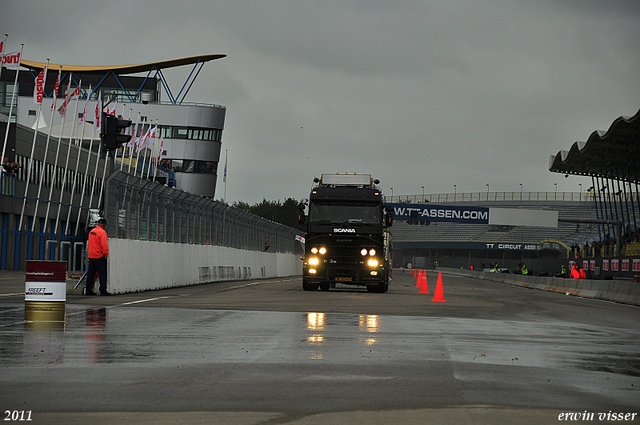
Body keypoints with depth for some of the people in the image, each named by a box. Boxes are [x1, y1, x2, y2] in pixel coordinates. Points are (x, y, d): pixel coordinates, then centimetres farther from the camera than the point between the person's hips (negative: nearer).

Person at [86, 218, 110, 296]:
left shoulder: (91, 232, 11)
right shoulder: (102, 232, -14)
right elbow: (104, 245, -18)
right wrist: (106, 254, -10)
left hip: (91, 256, 8)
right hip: (100, 257, -8)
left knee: (91, 273, 11)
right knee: (102, 274, -3)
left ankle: (88, 290, 12)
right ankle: (103, 291, -5)